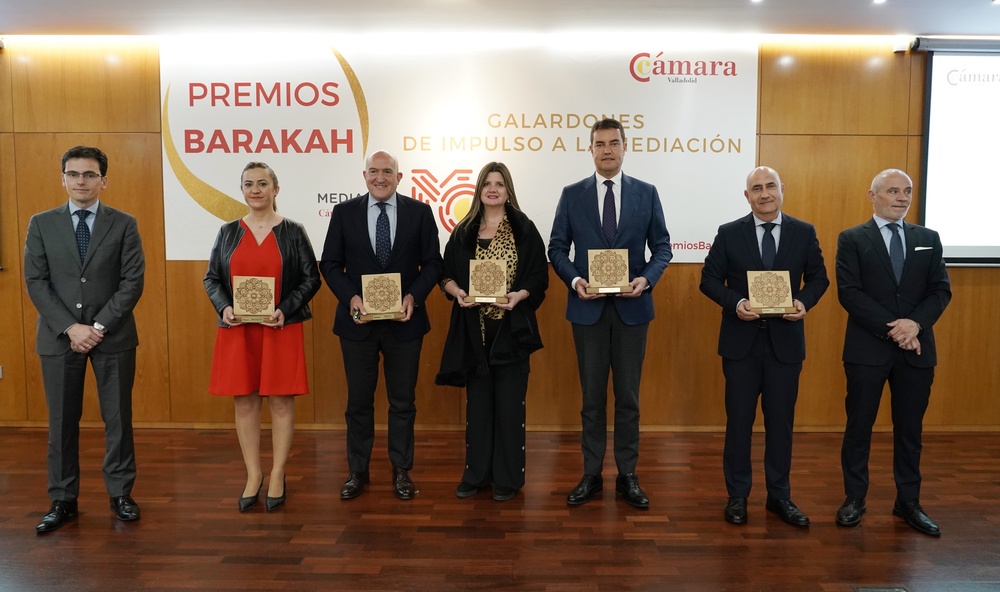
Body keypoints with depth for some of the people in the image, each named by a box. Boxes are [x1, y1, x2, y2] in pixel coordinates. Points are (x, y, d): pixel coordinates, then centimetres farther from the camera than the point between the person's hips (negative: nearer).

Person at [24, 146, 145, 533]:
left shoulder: (123, 224, 2)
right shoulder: (42, 224, 6)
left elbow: (133, 281, -4)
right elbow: (36, 282, 0)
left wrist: (100, 326, -12)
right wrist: (70, 327, -11)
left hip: (113, 336, -1)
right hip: (59, 337, 1)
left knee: (118, 418, 5)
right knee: (62, 422, 7)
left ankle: (120, 494, 18)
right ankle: (63, 500, 20)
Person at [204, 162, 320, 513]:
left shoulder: (293, 231, 1)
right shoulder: (229, 232, 8)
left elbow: (311, 278, -1)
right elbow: (211, 277, 10)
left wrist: (285, 310, -14)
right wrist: (223, 307, -9)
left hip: (281, 329, -2)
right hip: (237, 330, 3)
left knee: (281, 402, 2)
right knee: (244, 402, 7)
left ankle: (277, 477, 15)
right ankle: (253, 476, 19)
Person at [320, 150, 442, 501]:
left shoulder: (419, 212, 1)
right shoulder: (344, 212, 2)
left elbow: (432, 262, 1)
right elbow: (330, 264, 2)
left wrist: (414, 296, -14)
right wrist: (350, 297, -14)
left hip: (404, 320, 0)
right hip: (358, 321, 1)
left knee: (403, 401, 9)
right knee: (359, 400, 11)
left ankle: (401, 471, 23)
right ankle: (357, 471, 25)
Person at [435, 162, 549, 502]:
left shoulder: (524, 229, 1)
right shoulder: (464, 232, 8)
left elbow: (540, 276, -1)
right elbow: (446, 273, 9)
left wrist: (519, 295, -18)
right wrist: (457, 292, -11)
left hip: (512, 328, -2)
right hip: (474, 329, 3)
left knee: (509, 403, 2)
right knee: (478, 401, 9)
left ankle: (508, 477, 14)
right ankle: (476, 473, 21)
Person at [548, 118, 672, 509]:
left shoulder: (646, 193, 4)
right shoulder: (572, 195, 3)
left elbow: (662, 246, 4)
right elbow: (557, 248, 3)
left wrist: (646, 278, -14)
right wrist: (575, 280, -14)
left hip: (632, 307, 0)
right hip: (588, 308, 0)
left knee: (628, 396, 8)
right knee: (592, 396, 9)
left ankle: (627, 476, 21)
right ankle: (591, 475, 21)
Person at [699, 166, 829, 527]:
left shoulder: (804, 233, 3)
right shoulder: (729, 233, -1)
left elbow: (818, 277, 8)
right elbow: (709, 279, -1)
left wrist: (804, 302, -12)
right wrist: (735, 303, -18)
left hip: (785, 340, 1)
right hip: (741, 340, -1)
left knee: (781, 421, 10)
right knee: (739, 420, 6)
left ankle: (779, 496, 25)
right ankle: (737, 496, 20)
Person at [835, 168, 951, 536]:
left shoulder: (928, 239, 10)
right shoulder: (852, 239, -1)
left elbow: (941, 290, 4)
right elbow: (849, 293, -10)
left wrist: (915, 323, -14)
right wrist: (891, 329, -16)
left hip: (917, 349, 3)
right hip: (868, 348, -3)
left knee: (910, 429, 11)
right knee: (859, 426, 5)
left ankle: (908, 502, 24)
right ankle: (855, 498, 18)